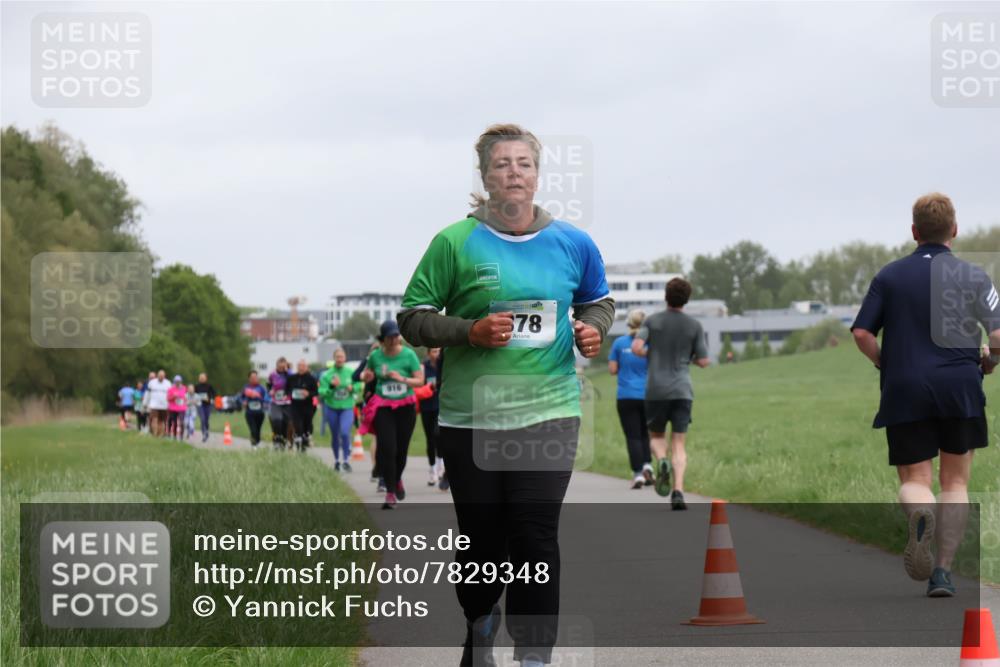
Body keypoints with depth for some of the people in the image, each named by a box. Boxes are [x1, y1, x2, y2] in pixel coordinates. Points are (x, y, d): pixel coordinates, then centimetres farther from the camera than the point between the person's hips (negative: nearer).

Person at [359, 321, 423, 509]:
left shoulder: (408, 355, -5)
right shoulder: (376, 356, -1)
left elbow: (420, 380, -5)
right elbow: (366, 375, 15)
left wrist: (402, 378, -22)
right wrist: (366, 376, -9)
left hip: (405, 407, 0)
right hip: (383, 407, 0)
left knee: (402, 449, 7)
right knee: (387, 448, -12)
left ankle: (397, 479, 39)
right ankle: (390, 492, -6)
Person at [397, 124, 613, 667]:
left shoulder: (572, 245, 5)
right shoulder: (455, 243, -3)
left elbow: (598, 300, 23)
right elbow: (412, 318, -1)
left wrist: (592, 327, 0)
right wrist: (471, 331, -15)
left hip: (548, 413, 1)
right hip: (470, 417, -1)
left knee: (537, 539, -7)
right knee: (482, 538, 7)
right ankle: (480, 623, 36)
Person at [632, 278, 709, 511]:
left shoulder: (652, 321, 1)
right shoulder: (695, 326, 3)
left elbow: (637, 348, -11)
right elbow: (703, 362, 3)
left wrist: (651, 354, 10)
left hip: (655, 390, 0)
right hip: (682, 391, 0)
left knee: (656, 436, 18)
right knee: (678, 444, 2)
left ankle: (662, 461, -16)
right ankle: (678, 492, -16)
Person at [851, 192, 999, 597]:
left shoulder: (890, 276, 5)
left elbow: (862, 333, -1)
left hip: (905, 391, 0)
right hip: (959, 387, 0)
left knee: (914, 479, 5)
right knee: (955, 481, 11)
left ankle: (919, 512, -31)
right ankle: (943, 571, 2)